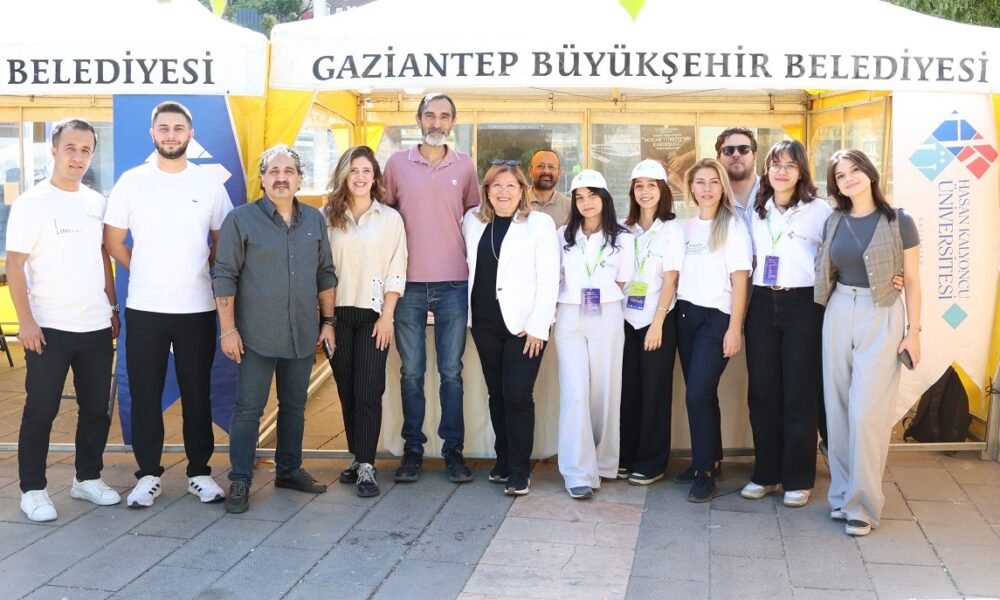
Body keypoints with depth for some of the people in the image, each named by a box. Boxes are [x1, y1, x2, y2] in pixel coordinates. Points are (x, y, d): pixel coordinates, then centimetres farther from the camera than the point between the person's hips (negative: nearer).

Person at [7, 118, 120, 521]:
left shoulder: (96, 203, 9)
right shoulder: (32, 203, -6)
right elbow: (15, 265, -9)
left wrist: (113, 307, 13)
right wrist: (26, 321, -15)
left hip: (97, 326, 5)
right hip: (49, 328, -5)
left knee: (96, 408, 12)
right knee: (41, 411, 3)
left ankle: (88, 478, 26)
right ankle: (32, 489, 13)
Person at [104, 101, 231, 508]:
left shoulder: (209, 184, 3)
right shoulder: (131, 182, 2)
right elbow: (113, 242, 7)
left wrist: (198, 276, 4)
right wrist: (145, 274, 7)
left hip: (197, 308, 0)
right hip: (144, 308, 0)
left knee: (197, 393, 7)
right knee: (145, 394, 5)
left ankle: (200, 472, 18)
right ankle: (148, 474, 16)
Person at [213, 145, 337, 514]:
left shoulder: (315, 220, 8)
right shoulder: (241, 219, -5)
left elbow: (325, 274, 14)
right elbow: (225, 277, -6)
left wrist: (328, 321, 10)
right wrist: (228, 329, -11)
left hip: (303, 335, 5)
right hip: (256, 335, -4)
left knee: (294, 406, 14)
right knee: (248, 409, -1)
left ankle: (289, 470, 28)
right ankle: (240, 480, 8)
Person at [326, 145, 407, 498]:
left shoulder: (390, 218, 4)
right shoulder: (328, 217, 6)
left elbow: (396, 272, 0)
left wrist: (387, 316, -7)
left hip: (373, 314, -2)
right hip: (338, 313, 2)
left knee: (368, 391, -6)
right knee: (346, 390, 6)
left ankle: (366, 466, -4)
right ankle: (358, 458, 17)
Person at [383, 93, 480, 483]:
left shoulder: (465, 166, 6)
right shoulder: (397, 164, 4)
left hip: (452, 284, 0)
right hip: (409, 284, 0)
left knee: (451, 371, 4)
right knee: (411, 372, 5)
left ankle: (453, 450, 12)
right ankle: (412, 449, 14)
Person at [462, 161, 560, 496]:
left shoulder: (540, 223, -2)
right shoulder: (472, 220, 11)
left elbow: (548, 279, -6)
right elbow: (467, 261, 24)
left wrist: (537, 327, -12)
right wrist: (466, 307, 11)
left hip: (523, 324, -4)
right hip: (485, 322, 4)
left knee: (517, 396, -9)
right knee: (497, 394, 10)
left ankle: (519, 474, -1)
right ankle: (503, 462, 21)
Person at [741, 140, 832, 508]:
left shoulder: (819, 211, -3)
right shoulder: (757, 211, 11)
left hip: (803, 305, -4)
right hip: (762, 304, 4)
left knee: (799, 395, 1)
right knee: (762, 392, 6)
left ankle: (798, 479, 12)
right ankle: (766, 474, 18)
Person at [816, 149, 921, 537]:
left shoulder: (898, 222, -4)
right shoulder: (834, 223, 7)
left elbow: (912, 281, -2)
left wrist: (913, 330, -5)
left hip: (881, 318, -4)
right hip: (839, 315, 4)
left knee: (866, 413, -8)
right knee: (838, 408, 6)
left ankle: (862, 503, 3)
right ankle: (842, 492, 19)